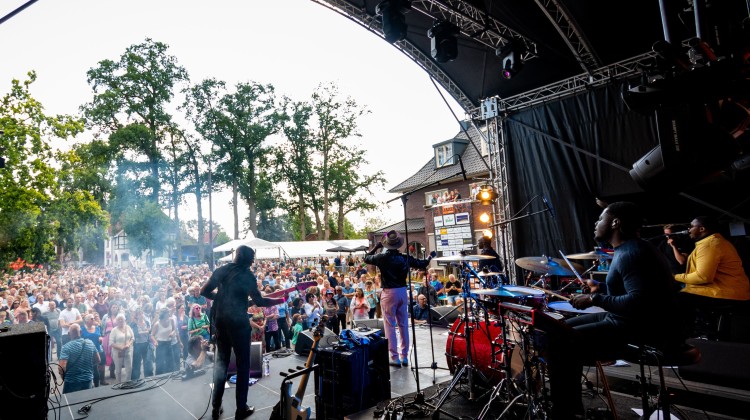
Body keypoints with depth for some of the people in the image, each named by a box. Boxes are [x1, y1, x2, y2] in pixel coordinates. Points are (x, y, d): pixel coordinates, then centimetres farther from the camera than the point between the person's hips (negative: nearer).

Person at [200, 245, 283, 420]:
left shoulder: (221, 270, 5)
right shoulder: (247, 275, -9)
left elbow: (204, 291, 9)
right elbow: (259, 301, -11)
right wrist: (280, 300, 1)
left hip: (219, 320, 5)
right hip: (238, 322, -5)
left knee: (221, 361, 18)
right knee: (243, 363, 7)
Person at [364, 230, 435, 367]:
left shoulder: (382, 258, -12)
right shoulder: (405, 258, -3)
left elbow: (366, 258, 5)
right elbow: (422, 264, 10)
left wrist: (376, 246, 13)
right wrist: (430, 256, 29)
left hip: (389, 293, -4)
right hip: (402, 292, 4)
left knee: (390, 326, 5)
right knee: (403, 325, 13)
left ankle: (395, 358, 8)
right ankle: (404, 357, 21)